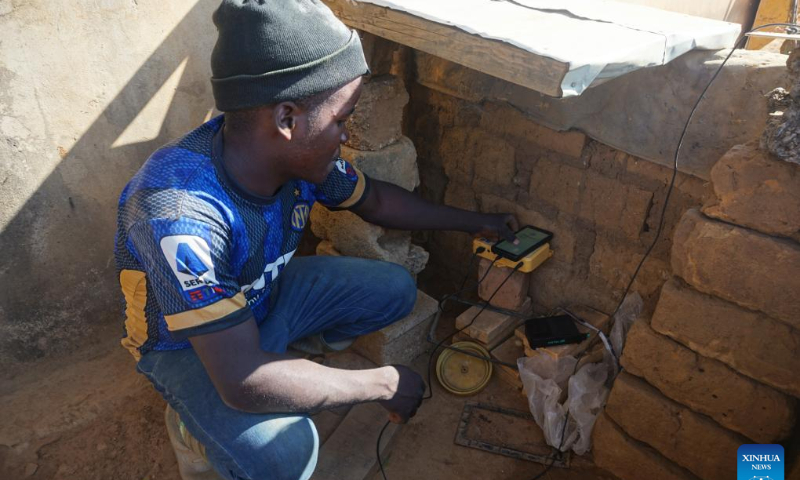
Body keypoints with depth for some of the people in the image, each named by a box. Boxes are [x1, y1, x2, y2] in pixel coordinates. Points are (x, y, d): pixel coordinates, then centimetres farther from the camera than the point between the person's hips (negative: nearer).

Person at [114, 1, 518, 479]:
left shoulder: (300, 155, -19)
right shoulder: (180, 216, -41)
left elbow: (375, 200, 2)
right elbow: (243, 382, -39)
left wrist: (476, 222, 9)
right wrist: (384, 384, -28)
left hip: (265, 296, 6)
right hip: (187, 343, -6)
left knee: (396, 288, -1)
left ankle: (289, 349, 17)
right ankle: (198, 415, 2)